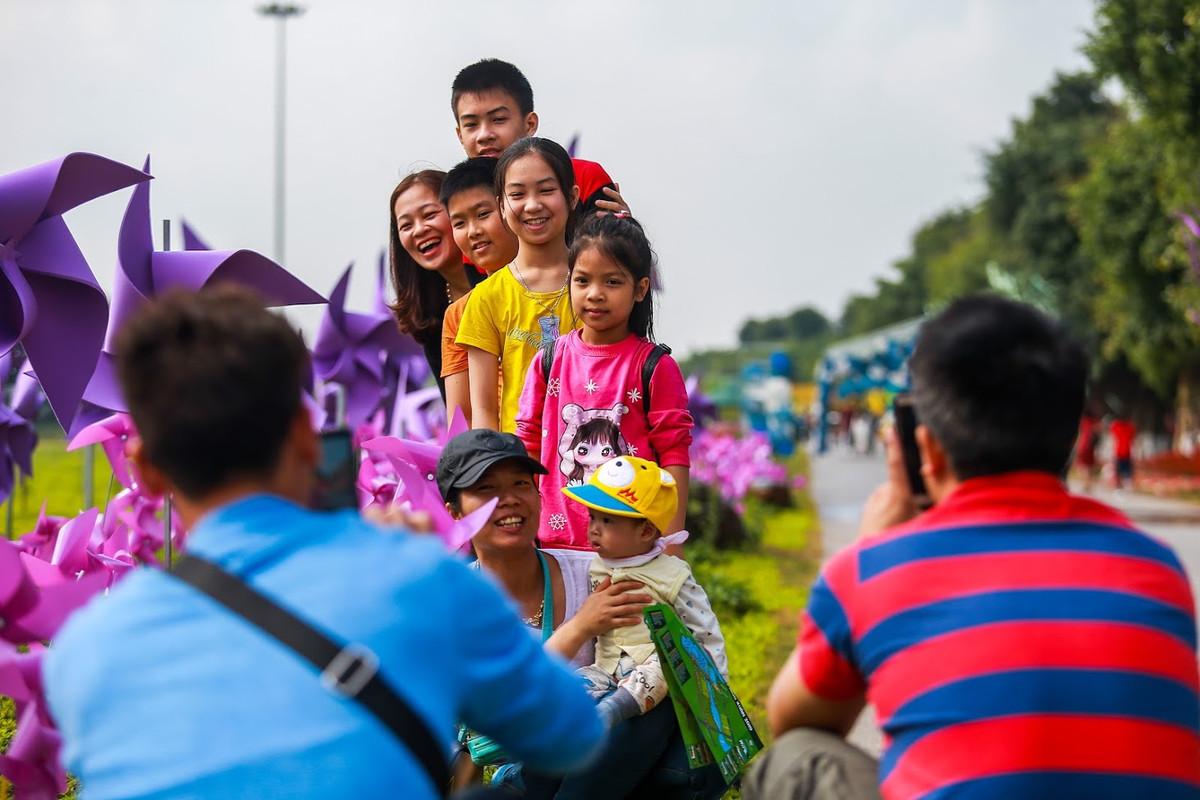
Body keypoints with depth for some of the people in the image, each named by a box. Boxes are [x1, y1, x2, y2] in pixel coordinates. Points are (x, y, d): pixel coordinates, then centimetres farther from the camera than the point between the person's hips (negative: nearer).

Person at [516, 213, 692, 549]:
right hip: (556, 539, 3)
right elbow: (528, 445, 12)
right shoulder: (549, 362, 6)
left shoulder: (655, 367, -3)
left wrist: (671, 543, -10)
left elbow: (674, 456, -5)